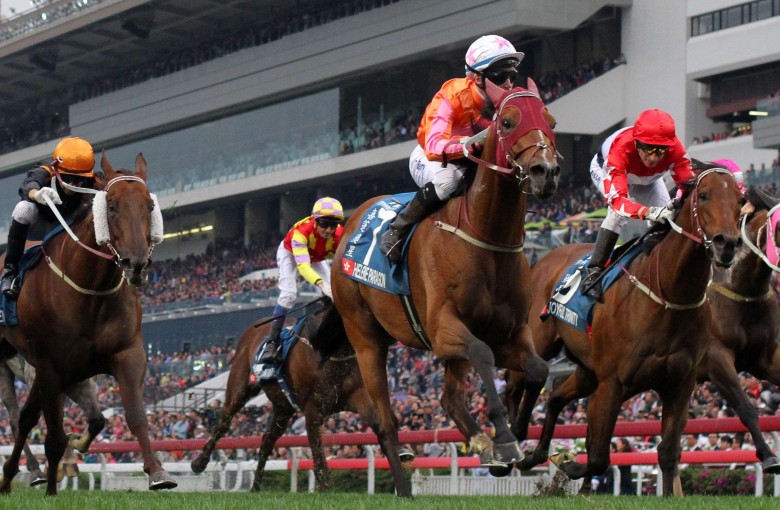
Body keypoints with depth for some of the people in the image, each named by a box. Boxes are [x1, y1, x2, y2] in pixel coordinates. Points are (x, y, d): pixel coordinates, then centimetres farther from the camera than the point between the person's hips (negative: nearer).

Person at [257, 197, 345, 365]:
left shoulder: (340, 235, -33)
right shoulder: (301, 231, -44)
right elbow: (302, 266, -53)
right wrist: (321, 283, -70)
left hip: (317, 258, 4)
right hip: (290, 254, -4)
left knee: (334, 295, -10)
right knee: (289, 294, -22)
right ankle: (272, 343, -20)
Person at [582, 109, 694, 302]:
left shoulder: (675, 148, -38)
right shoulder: (621, 148, -48)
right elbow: (616, 198, -54)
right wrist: (648, 212, -71)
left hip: (647, 180, 4)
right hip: (606, 171, -4)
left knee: (666, 216, -12)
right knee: (619, 212, -30)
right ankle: (593, 271, -28)